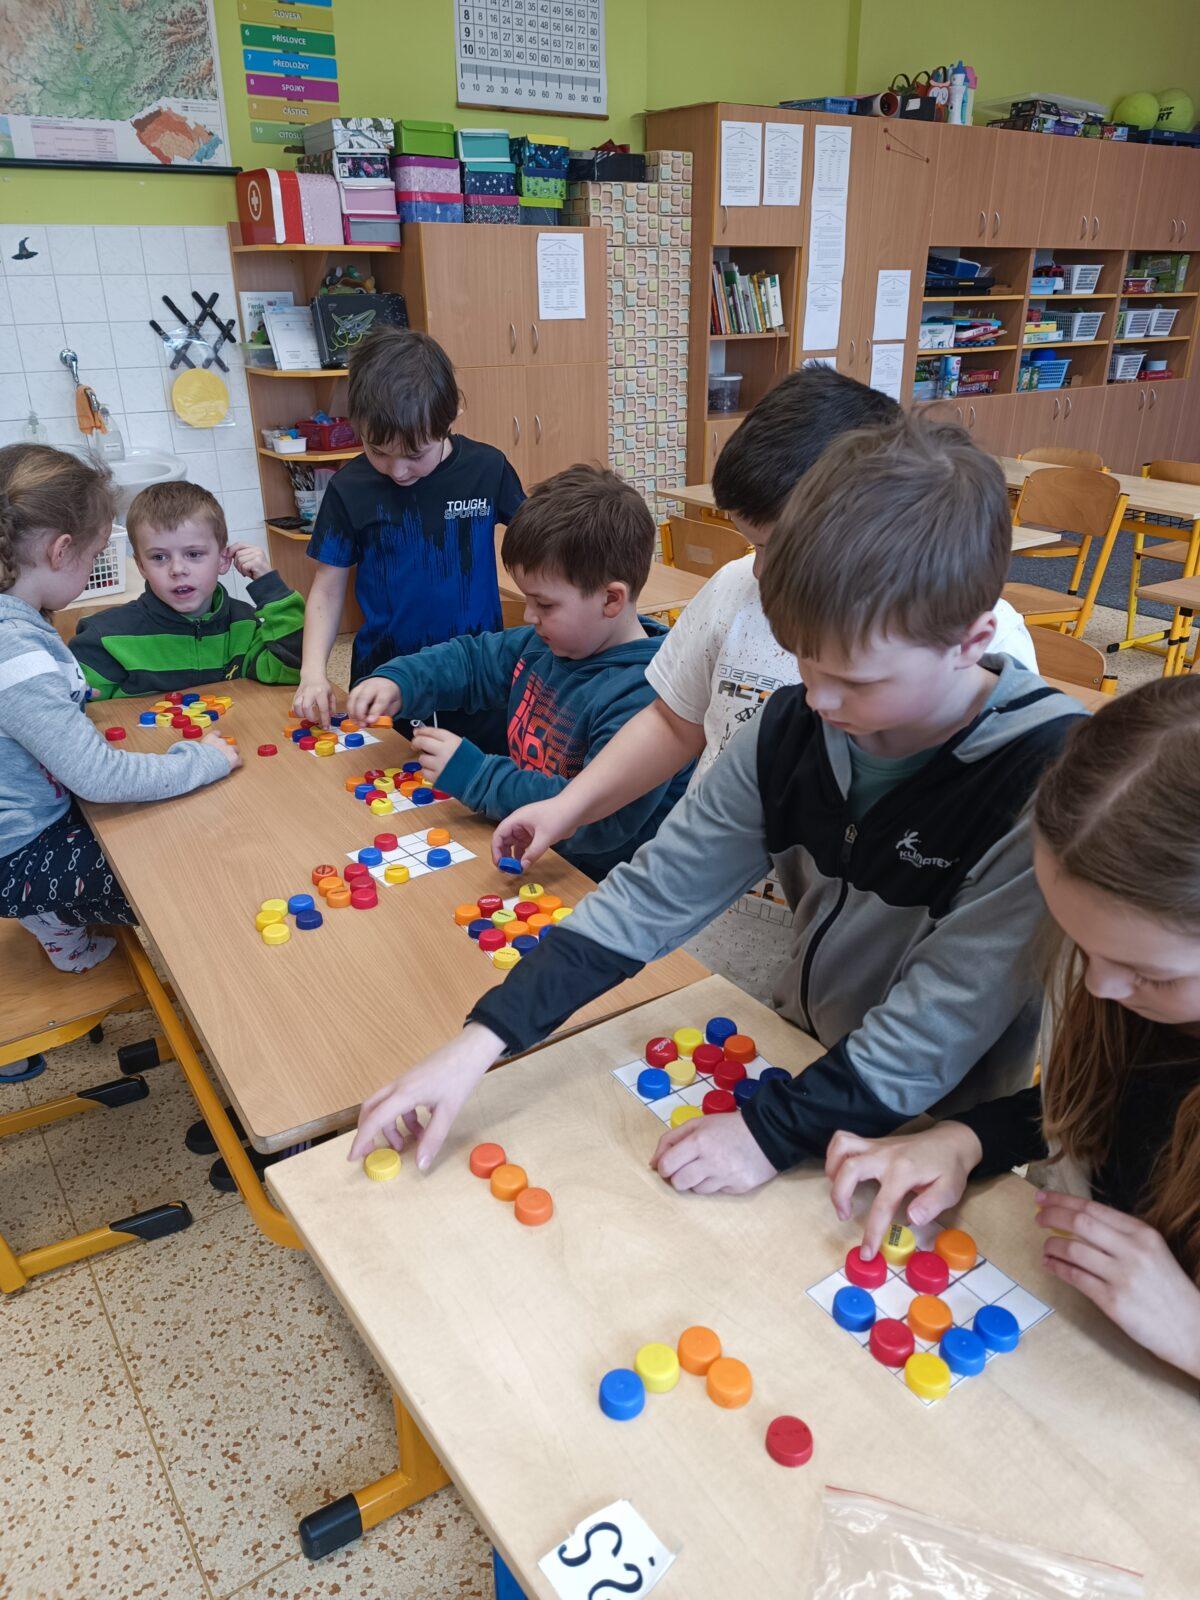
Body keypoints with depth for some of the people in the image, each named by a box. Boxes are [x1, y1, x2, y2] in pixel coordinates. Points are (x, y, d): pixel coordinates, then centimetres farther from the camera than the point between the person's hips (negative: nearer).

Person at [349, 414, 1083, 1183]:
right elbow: (656, 890, -10)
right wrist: (484, 1039, -17)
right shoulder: (794, 727, -10)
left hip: (929, 1134, -4)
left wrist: (773, 1131, -27)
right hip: (792, 1057, 4)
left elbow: (951, 1018, -24)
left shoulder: (1046, 777, -25)